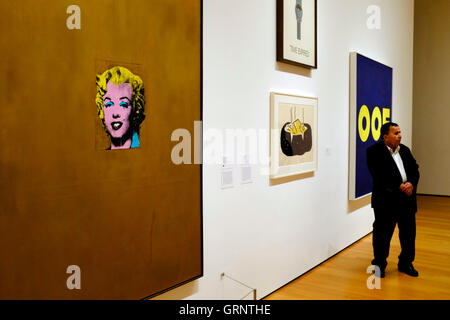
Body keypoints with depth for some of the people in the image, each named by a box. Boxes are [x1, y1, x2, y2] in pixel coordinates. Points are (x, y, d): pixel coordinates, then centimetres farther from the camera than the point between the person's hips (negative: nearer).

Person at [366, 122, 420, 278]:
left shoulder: (405, 150, 14)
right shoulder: (374, 151, -8)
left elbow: (415, 170, 10)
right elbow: (379, 176, -17)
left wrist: (411, 184, -10)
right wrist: (399, 187, -19)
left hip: (407, 198, 6)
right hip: (386, 199, -6)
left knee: (409, 232, 13)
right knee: (383, 232, 2)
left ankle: (406, 263, 30)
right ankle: (379, 264, 19)